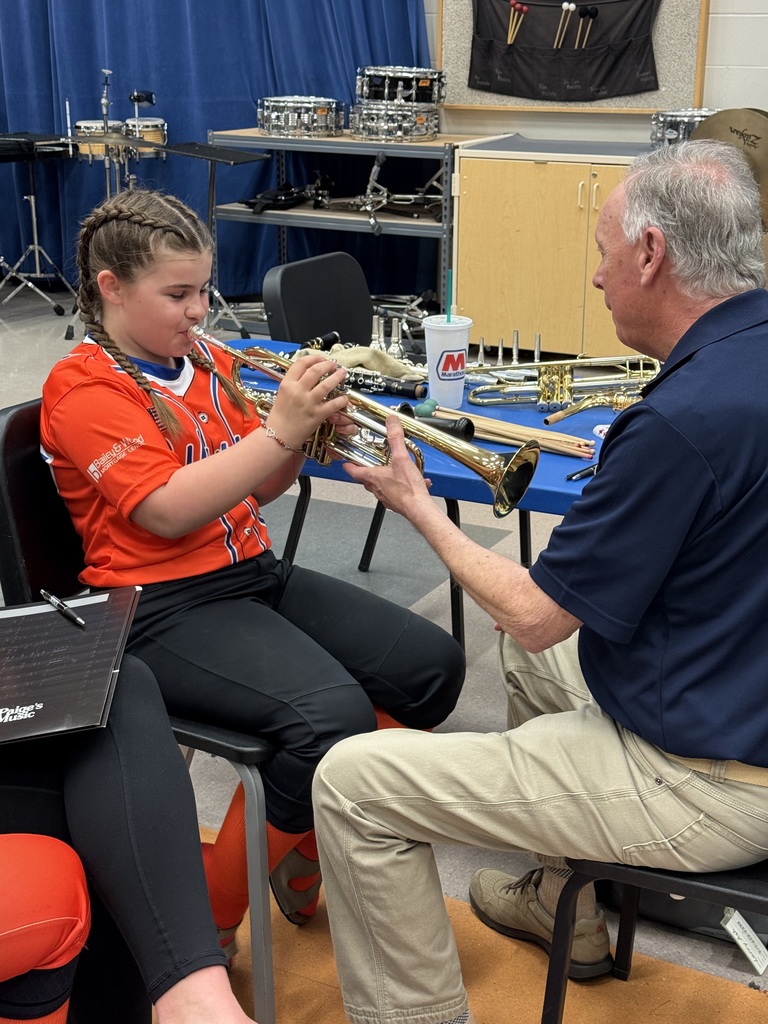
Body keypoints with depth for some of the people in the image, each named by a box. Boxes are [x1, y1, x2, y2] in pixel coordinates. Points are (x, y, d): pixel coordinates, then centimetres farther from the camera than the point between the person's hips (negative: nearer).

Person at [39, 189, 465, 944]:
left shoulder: (205, 361, 15)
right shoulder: (85, 389, -8)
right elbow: (170, 511, -20)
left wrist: (307, 431, -1)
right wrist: (279, 428, -23)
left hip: (254, 572, 8)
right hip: (164, 609, -8)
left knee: (432, 664, -5)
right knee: (332, 714, -30)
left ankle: (303, 861, 13)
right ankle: (214, 914, -6)